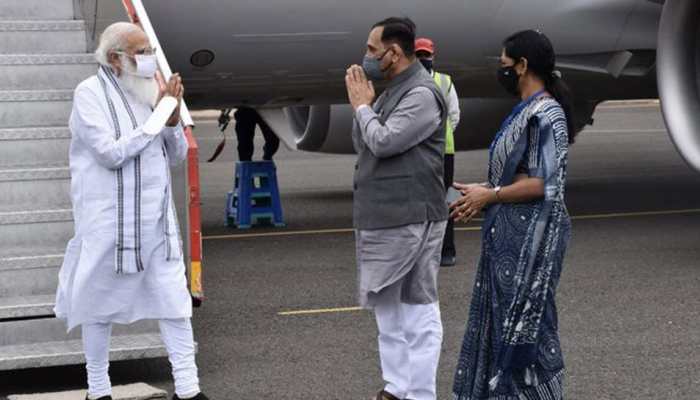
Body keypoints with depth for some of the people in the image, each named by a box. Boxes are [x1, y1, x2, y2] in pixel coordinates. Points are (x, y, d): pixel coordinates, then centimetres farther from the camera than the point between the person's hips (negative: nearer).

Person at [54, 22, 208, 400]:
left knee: (174, 299, 2)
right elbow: (110, 153, -19)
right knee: (101, 303, 6)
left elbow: (177, 155, 11)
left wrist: (173, 120, -8)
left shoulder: (150, 91, 9)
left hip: (156, 219, 5)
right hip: (108, 222, -5)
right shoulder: (90, 94, -9)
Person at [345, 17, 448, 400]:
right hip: (382, 217, 10)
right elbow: (362, 144, 17)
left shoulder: (422, 94, -15)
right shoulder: (392, 90, 14)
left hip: (409, 220, -10)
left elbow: (383, 142, -22)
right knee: (387, 303, 16)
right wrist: (364, 104, 2)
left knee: (418, 310, -3)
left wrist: (361, 105, -7)